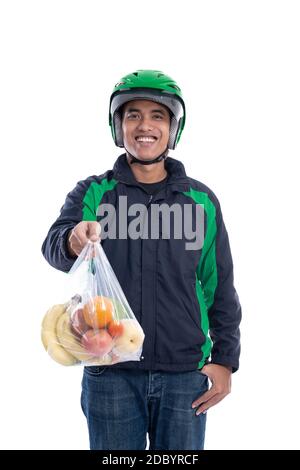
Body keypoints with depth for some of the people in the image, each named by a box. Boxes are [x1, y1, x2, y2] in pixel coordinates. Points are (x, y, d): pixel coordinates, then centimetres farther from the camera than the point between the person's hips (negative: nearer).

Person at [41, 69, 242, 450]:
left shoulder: (201, 200, 7)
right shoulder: (93, 193, 3)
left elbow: (219, 287, 10)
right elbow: (53, 246, -15)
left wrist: (225, 359, 3)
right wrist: (72, 241, -38)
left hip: (184, 374, 1)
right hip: (111, 373, -1)